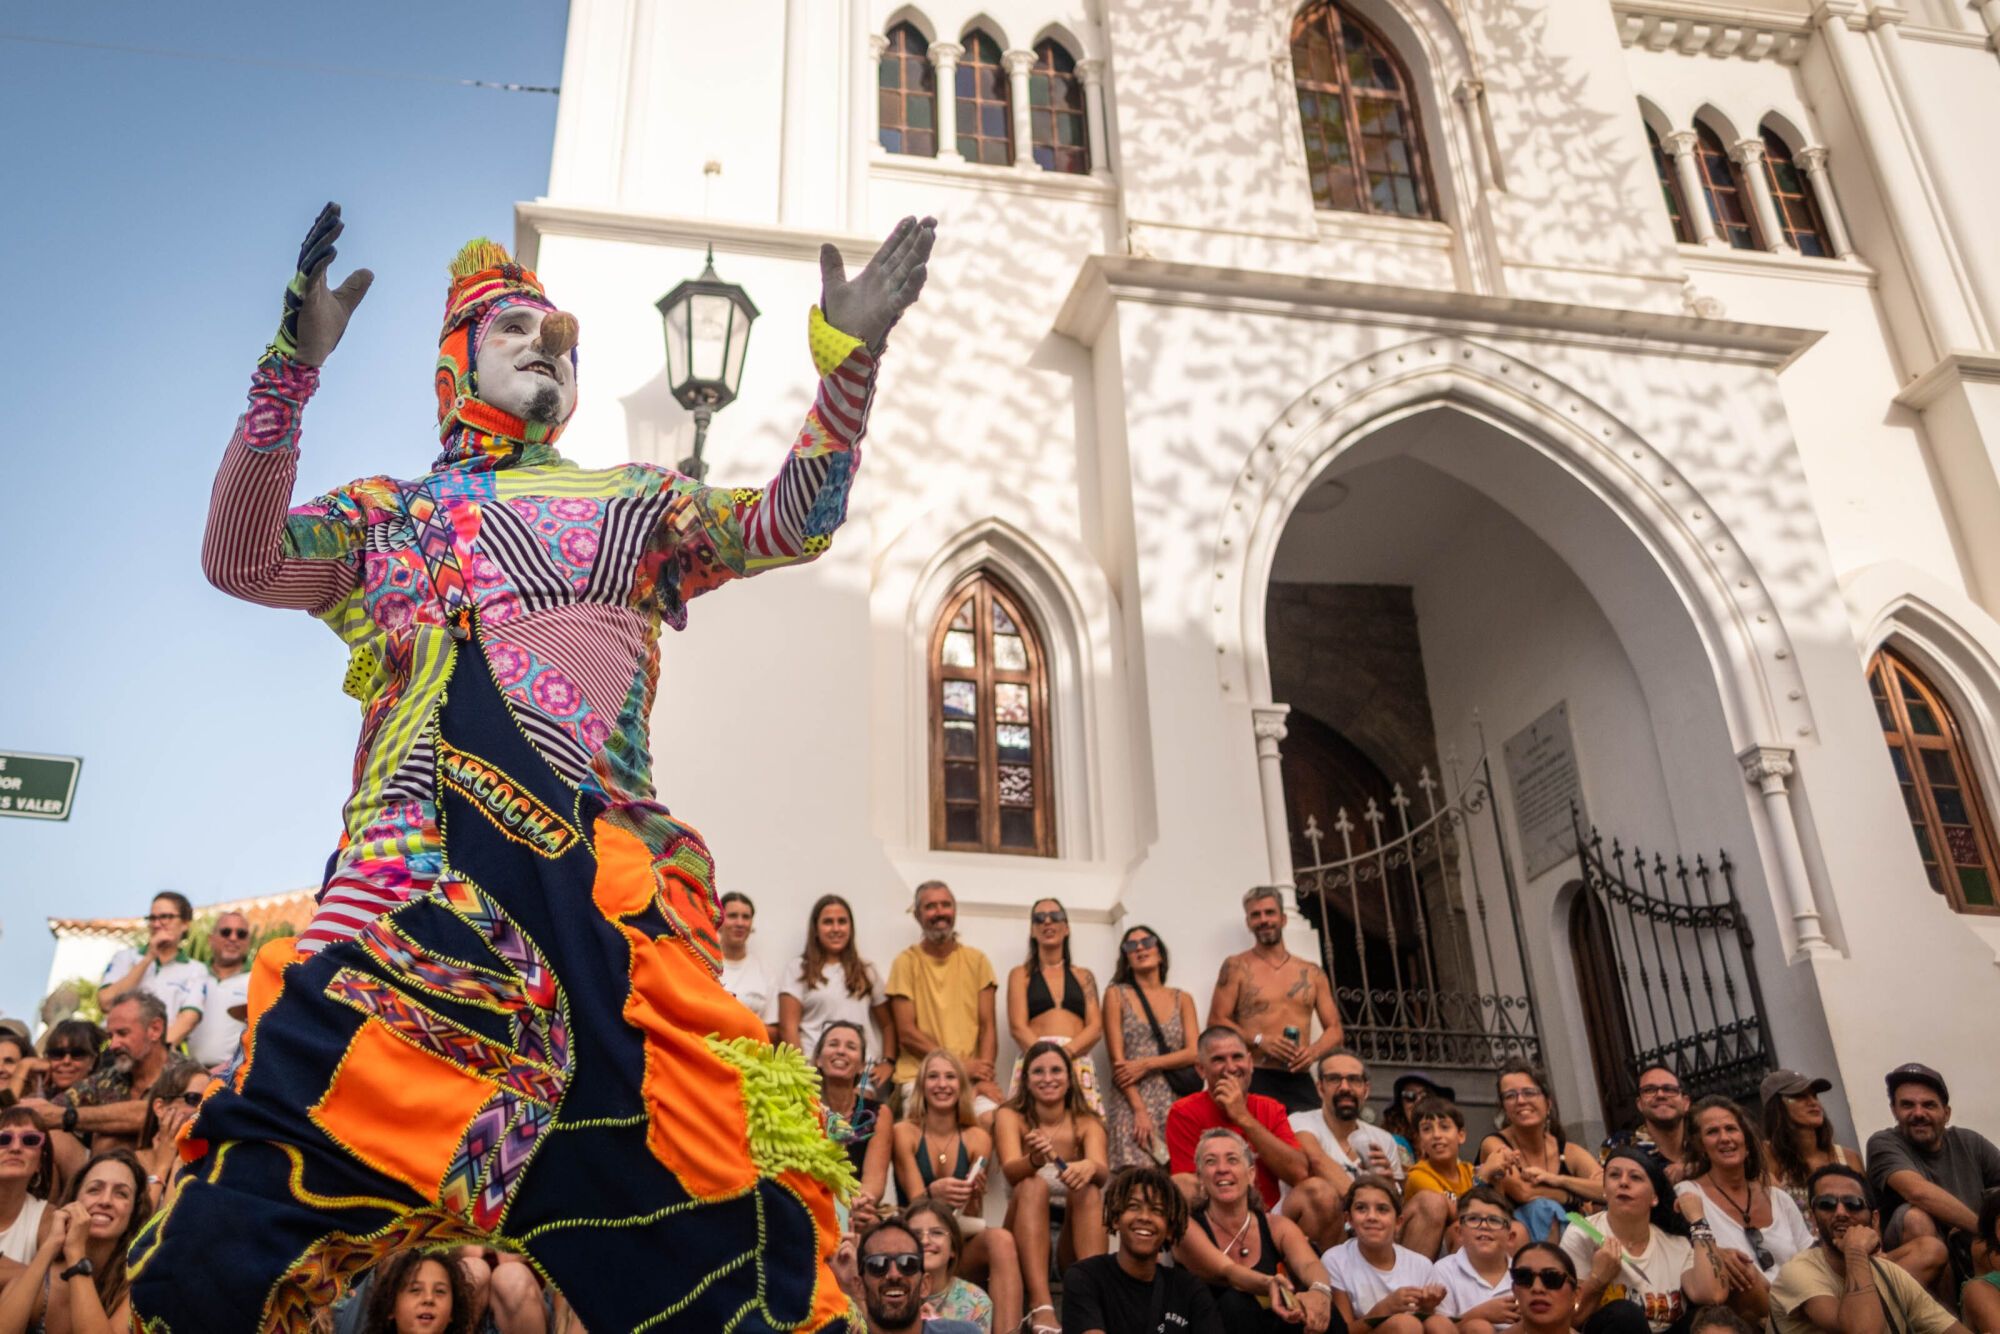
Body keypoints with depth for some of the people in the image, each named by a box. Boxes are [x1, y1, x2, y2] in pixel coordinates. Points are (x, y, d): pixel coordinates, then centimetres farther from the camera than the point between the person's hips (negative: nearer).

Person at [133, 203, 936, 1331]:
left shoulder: (639, 503, 26)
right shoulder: (393, 514, 24)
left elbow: (791, 523, 14)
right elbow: (239, 562, 9)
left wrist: (849, 358, 2)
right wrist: (290, 371, -2)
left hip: (611, 864, 1)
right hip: (431, 855, 0)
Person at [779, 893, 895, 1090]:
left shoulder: (866, 971, 19)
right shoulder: (799, 969, 8)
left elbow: (887, 1023, 19)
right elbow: (788, 1028, 1)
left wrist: (889, 1062, 4)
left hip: (867, 1074, 3)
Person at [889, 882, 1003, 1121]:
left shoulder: (976, 960, 10)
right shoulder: (906, 962, 3)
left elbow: (987, 1027, 6)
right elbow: (907, 1033, -2)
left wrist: (984, 1078, -11)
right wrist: (959, 1065, -10)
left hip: (971, 1075, 2)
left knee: (991, 1118, -27)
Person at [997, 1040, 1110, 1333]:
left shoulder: (1088, 1123, 3)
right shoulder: (1011, 1117, 0)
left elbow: (1103, 1172, -18)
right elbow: (1011, 1171, -20)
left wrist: (1090, 1167, -44)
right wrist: (1036, 1160, -45)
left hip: (1074, 1238, 1)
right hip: (1024, 1242, -1)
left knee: (1088, 1190, -28)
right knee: (1032, 1185, -30)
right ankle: (1040, 1307, -46)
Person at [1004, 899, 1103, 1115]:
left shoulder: (1083, 976, 20)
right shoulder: (1021, 974, 14)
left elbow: (1096, 1027, 7)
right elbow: (1018, 1027, 1)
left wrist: (1066, 1053, -13)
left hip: (1079, 1065, 2)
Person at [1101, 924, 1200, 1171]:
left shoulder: (1182, 999, 15)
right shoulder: (1117, 995, 8)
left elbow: (1194, 1052, 2)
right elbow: (1117, 1059, -1)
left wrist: (1146, 1064, -10)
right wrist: (1140, 1110, -11)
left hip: (1175, 1102, 2)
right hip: (1132, 1100, -2)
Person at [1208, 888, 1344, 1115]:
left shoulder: (1312, 973, 16)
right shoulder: (1236, 967, 5)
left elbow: (1334, 1029, 15)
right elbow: (1217, 1022, 0)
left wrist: (1314, 1051, -6)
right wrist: (1259, 1040, -14)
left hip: (1302, 1082, 4)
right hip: (1256, 1080, -4)